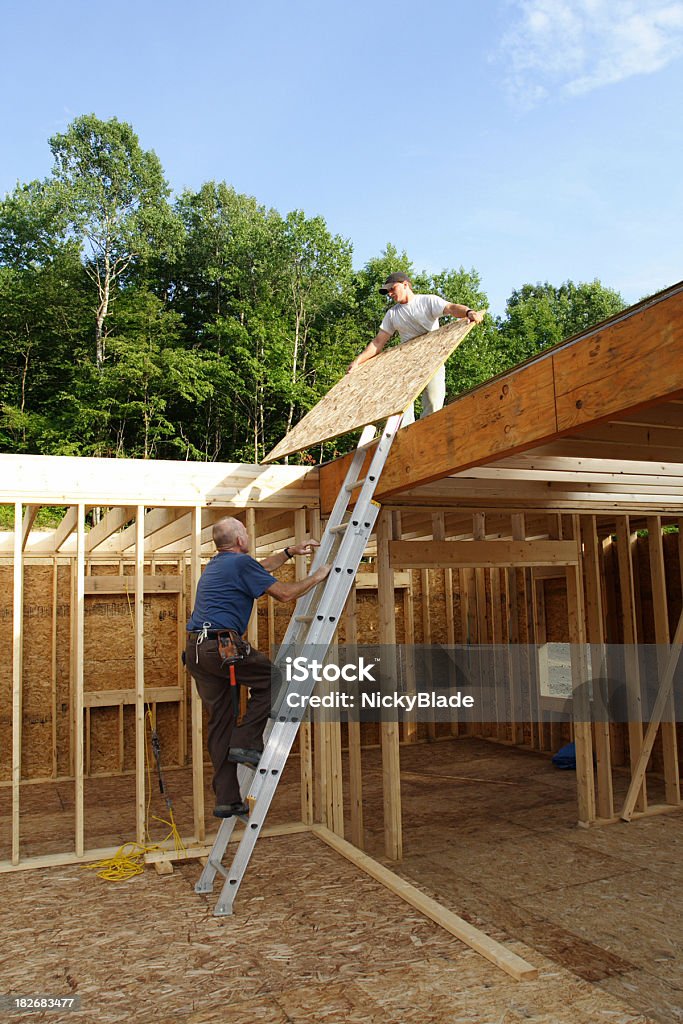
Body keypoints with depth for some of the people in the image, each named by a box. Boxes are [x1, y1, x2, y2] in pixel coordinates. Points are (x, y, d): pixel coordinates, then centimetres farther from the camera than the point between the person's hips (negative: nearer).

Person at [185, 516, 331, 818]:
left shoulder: (216, 564, 23)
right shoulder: (241, 562, -5)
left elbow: (260, 569, 38)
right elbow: (283, 593, -4)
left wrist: (290, 552, 41)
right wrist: (316, 577, 10)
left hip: (195, 650, 9)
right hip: (220, 643, -9)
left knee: (220, 723, 10)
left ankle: (226, 800, 14)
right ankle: (246, 742, 2)